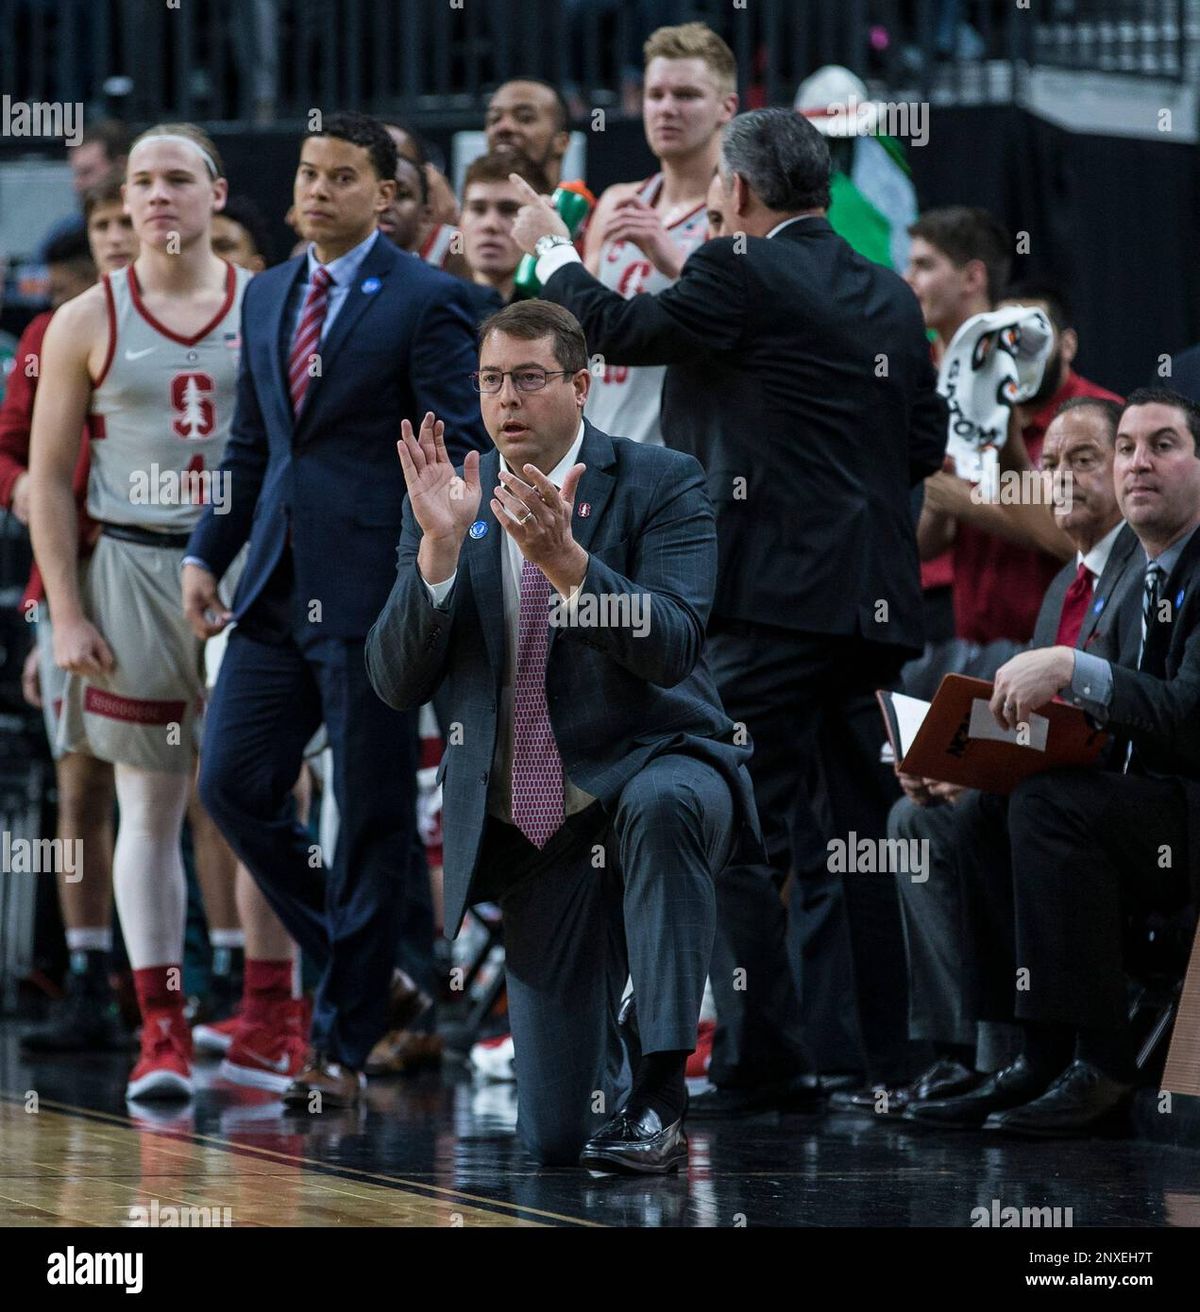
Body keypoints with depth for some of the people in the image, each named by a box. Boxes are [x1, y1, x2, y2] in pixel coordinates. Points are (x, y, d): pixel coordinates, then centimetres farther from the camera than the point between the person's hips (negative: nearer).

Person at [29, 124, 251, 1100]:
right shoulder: (88, 324, 3)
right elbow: (49, 478, 3)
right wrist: (68, 614, -5)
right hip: (135, 572, 0)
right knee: (151, 807, 1)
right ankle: (163, 1029, 5)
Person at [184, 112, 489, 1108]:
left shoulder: (427, 302, -6)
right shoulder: (268, 296, 15)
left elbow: (462, 450, -9)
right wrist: (209, 553, 12)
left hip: (374, 587, -7)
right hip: (279, 590, 7)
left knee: (372, 815, 0)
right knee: (233, 783, 1)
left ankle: (344, 1045, 7)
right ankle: (358, 951, 21)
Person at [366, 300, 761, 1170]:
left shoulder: (662, 484, -5)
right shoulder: (448, 501, 4)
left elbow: (671, 648, -19)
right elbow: (397, 684, -5)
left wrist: (564, 557, -33)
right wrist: (441, 545, -19)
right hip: (535, 827, 2)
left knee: (664, 805, -43)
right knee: (553, 1138, -5)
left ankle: (660, 1090, -33)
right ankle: (609, 1074, 35)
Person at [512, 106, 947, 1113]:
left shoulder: (744, 275, -9)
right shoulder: (890, 296, 13)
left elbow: (620, 329, -1)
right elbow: (926, 444, 16)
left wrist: (554, 251, 15)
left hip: (779, 591, -8)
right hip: (879, 600, 8)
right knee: (871, 831, 11)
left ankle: (761, 1060, -8)